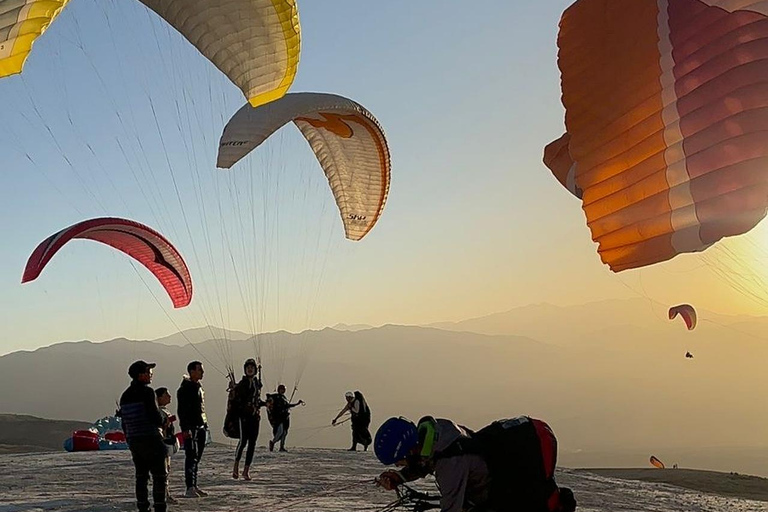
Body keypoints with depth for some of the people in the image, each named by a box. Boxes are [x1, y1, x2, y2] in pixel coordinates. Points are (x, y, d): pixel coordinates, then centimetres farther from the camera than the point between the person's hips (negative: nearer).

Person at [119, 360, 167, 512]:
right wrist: (161, 423, 4)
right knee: (160, 476, -2)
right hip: (150, 439, -8)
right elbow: (155, 416, -18)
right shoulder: (146, 392, -13)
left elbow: (124, 421, 14)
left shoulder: (125, 395, 12)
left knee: (141, 476, 13)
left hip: (133, 440, 8)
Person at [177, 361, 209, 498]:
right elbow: (181, 410, -16)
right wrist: (185, 429, -22)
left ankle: (194, 487, 15)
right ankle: (190, 488, -12)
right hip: (191, 428, -9)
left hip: (201, 426, 9)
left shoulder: (199, 387, 17)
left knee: (197, 458, 10)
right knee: (191, 457, -11)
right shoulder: (185, 388, -10)